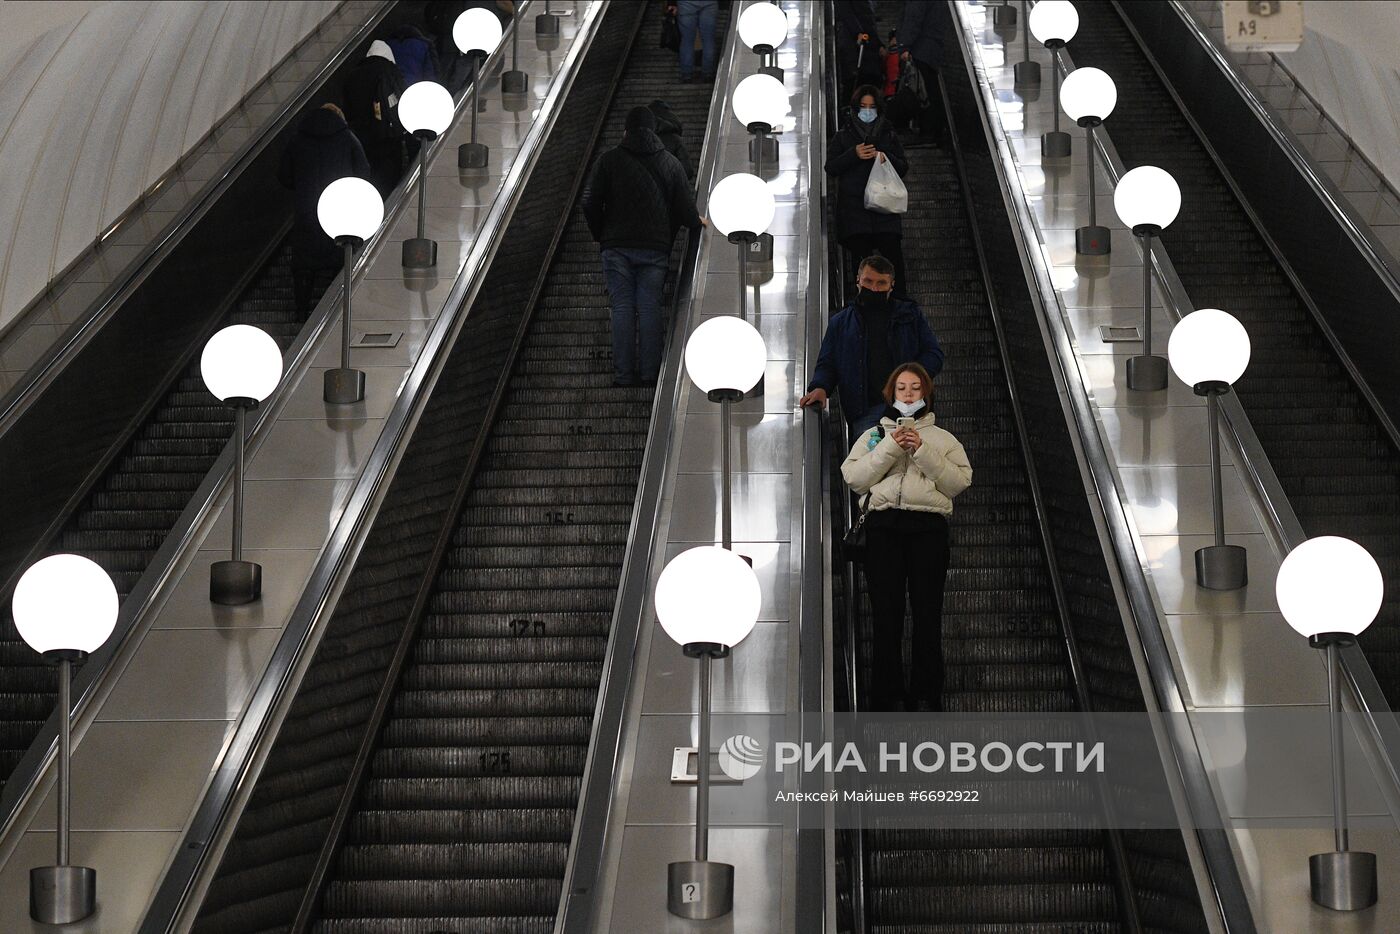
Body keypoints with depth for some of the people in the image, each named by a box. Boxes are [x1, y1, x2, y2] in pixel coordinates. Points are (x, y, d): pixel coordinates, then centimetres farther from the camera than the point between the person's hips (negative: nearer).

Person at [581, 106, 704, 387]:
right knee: (650, 308, 2)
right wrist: (697, 223, 27)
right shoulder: (670, 163, 8)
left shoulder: (609, 160, 2)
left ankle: (623, 374, -4)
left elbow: (590, 204, -2)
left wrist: (601, 235, 13)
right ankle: (650, 372, -4)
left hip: (617, 247, -1)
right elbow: (684, 208, 5)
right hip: (656, 248, 1)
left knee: (622, 308, -1)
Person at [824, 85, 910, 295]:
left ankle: (899, 300, -9)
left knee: (893, 253, -11)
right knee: (861, 256, -5)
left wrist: (886, 158, -9)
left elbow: (904, 167, 11)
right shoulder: (843, 137, 9)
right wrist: (854, 154, -12)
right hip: (854, 206, -1)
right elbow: (830, 167, 2)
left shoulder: (889, 136, 14)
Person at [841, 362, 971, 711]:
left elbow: (959, 481, 4)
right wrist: (891, 449, -3)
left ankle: (928, 696, -4)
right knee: (886, 614, -5)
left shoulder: (942, 438, 20)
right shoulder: (873, 435, 22)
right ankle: (886, 698, -3)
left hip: (928, 525, 0)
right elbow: (854, 478, 6)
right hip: (883, 525, 0)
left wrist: (922, 451, -4)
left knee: (927, 614, -6)